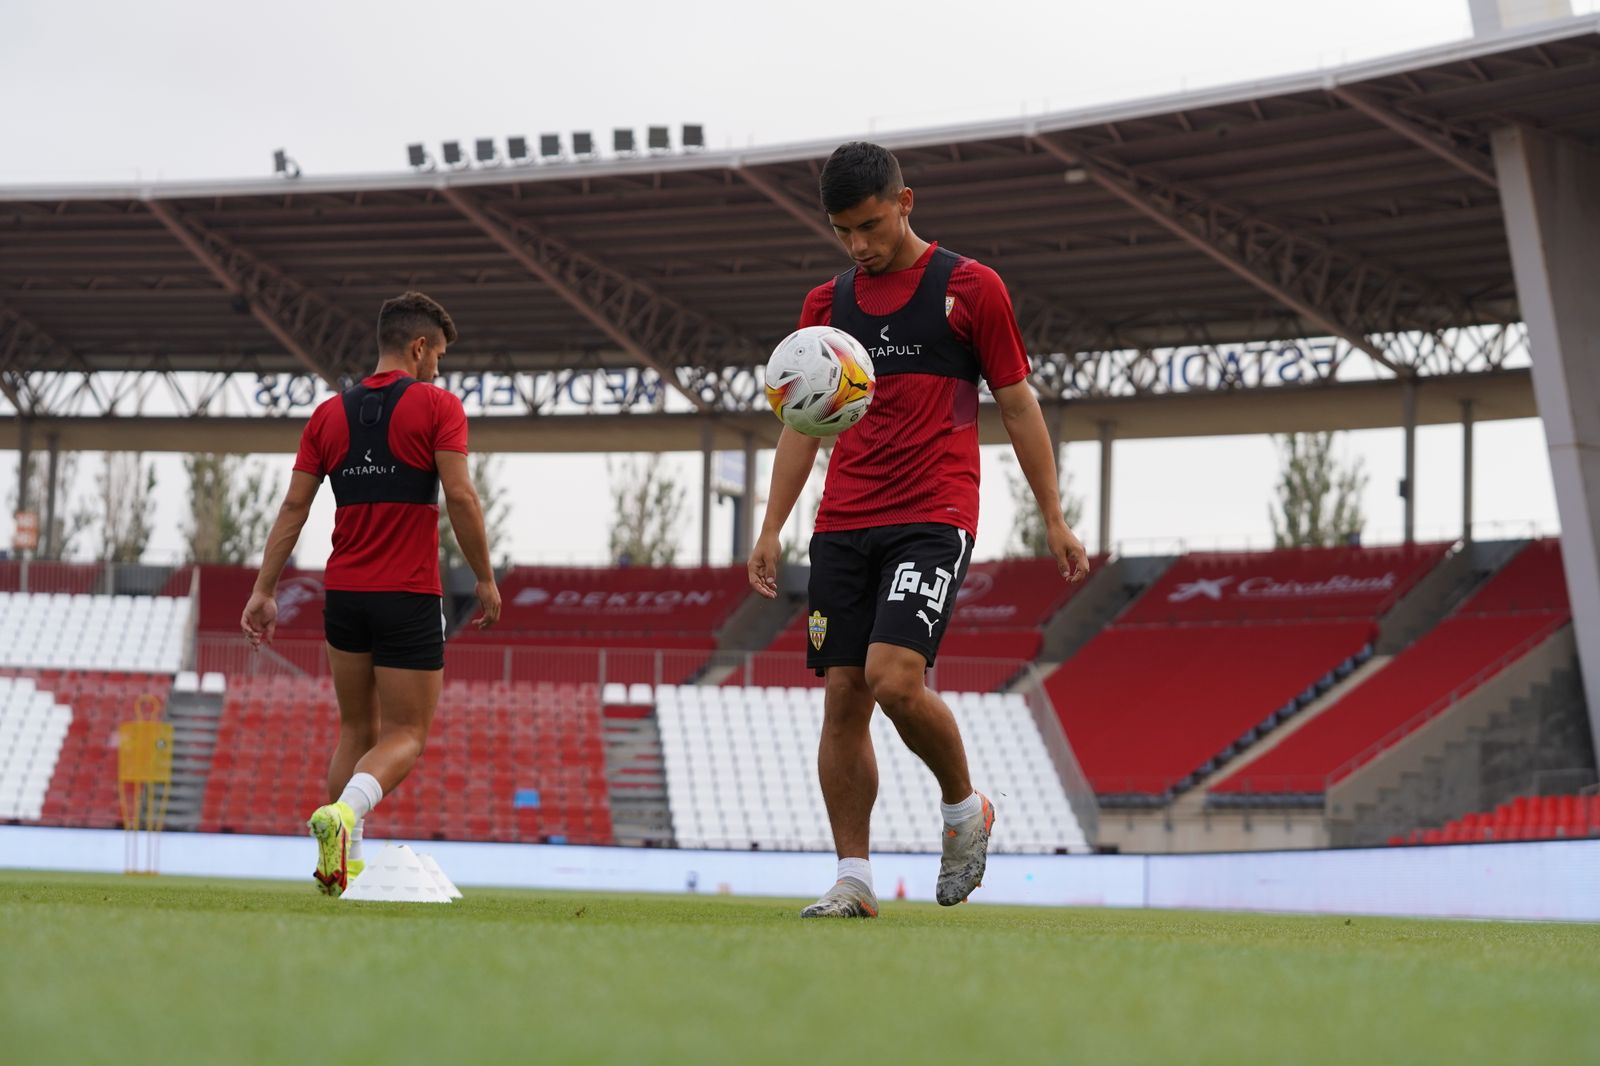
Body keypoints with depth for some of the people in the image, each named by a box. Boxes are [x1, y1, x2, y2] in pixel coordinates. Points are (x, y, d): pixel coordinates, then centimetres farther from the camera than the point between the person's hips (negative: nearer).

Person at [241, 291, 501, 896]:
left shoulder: (330, 414, 9)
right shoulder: (436, 406, -5)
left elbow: (293, 507, 5)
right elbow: (461, 498, -13)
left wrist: (263, 591, 7)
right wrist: (485, 579, -5)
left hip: (344, 593, 5)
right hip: (410, 597, -5)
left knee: (356, 729, 18)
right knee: (406, 735, 2)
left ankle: (345, 863, 11)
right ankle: (342, 813, -26)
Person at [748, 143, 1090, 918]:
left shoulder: (969, 288, 1)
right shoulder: (826, 304, 13)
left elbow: (1018, 404, 4)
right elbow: (802, 422, 16)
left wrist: (1054, 520, 3)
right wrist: (771, 529, 8)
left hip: (933, 519, -5)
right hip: (843, 526, 5)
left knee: (894, 679, -21)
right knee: (842, 697, 0)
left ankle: (964, 806, 6)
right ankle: (852, 879, 6)